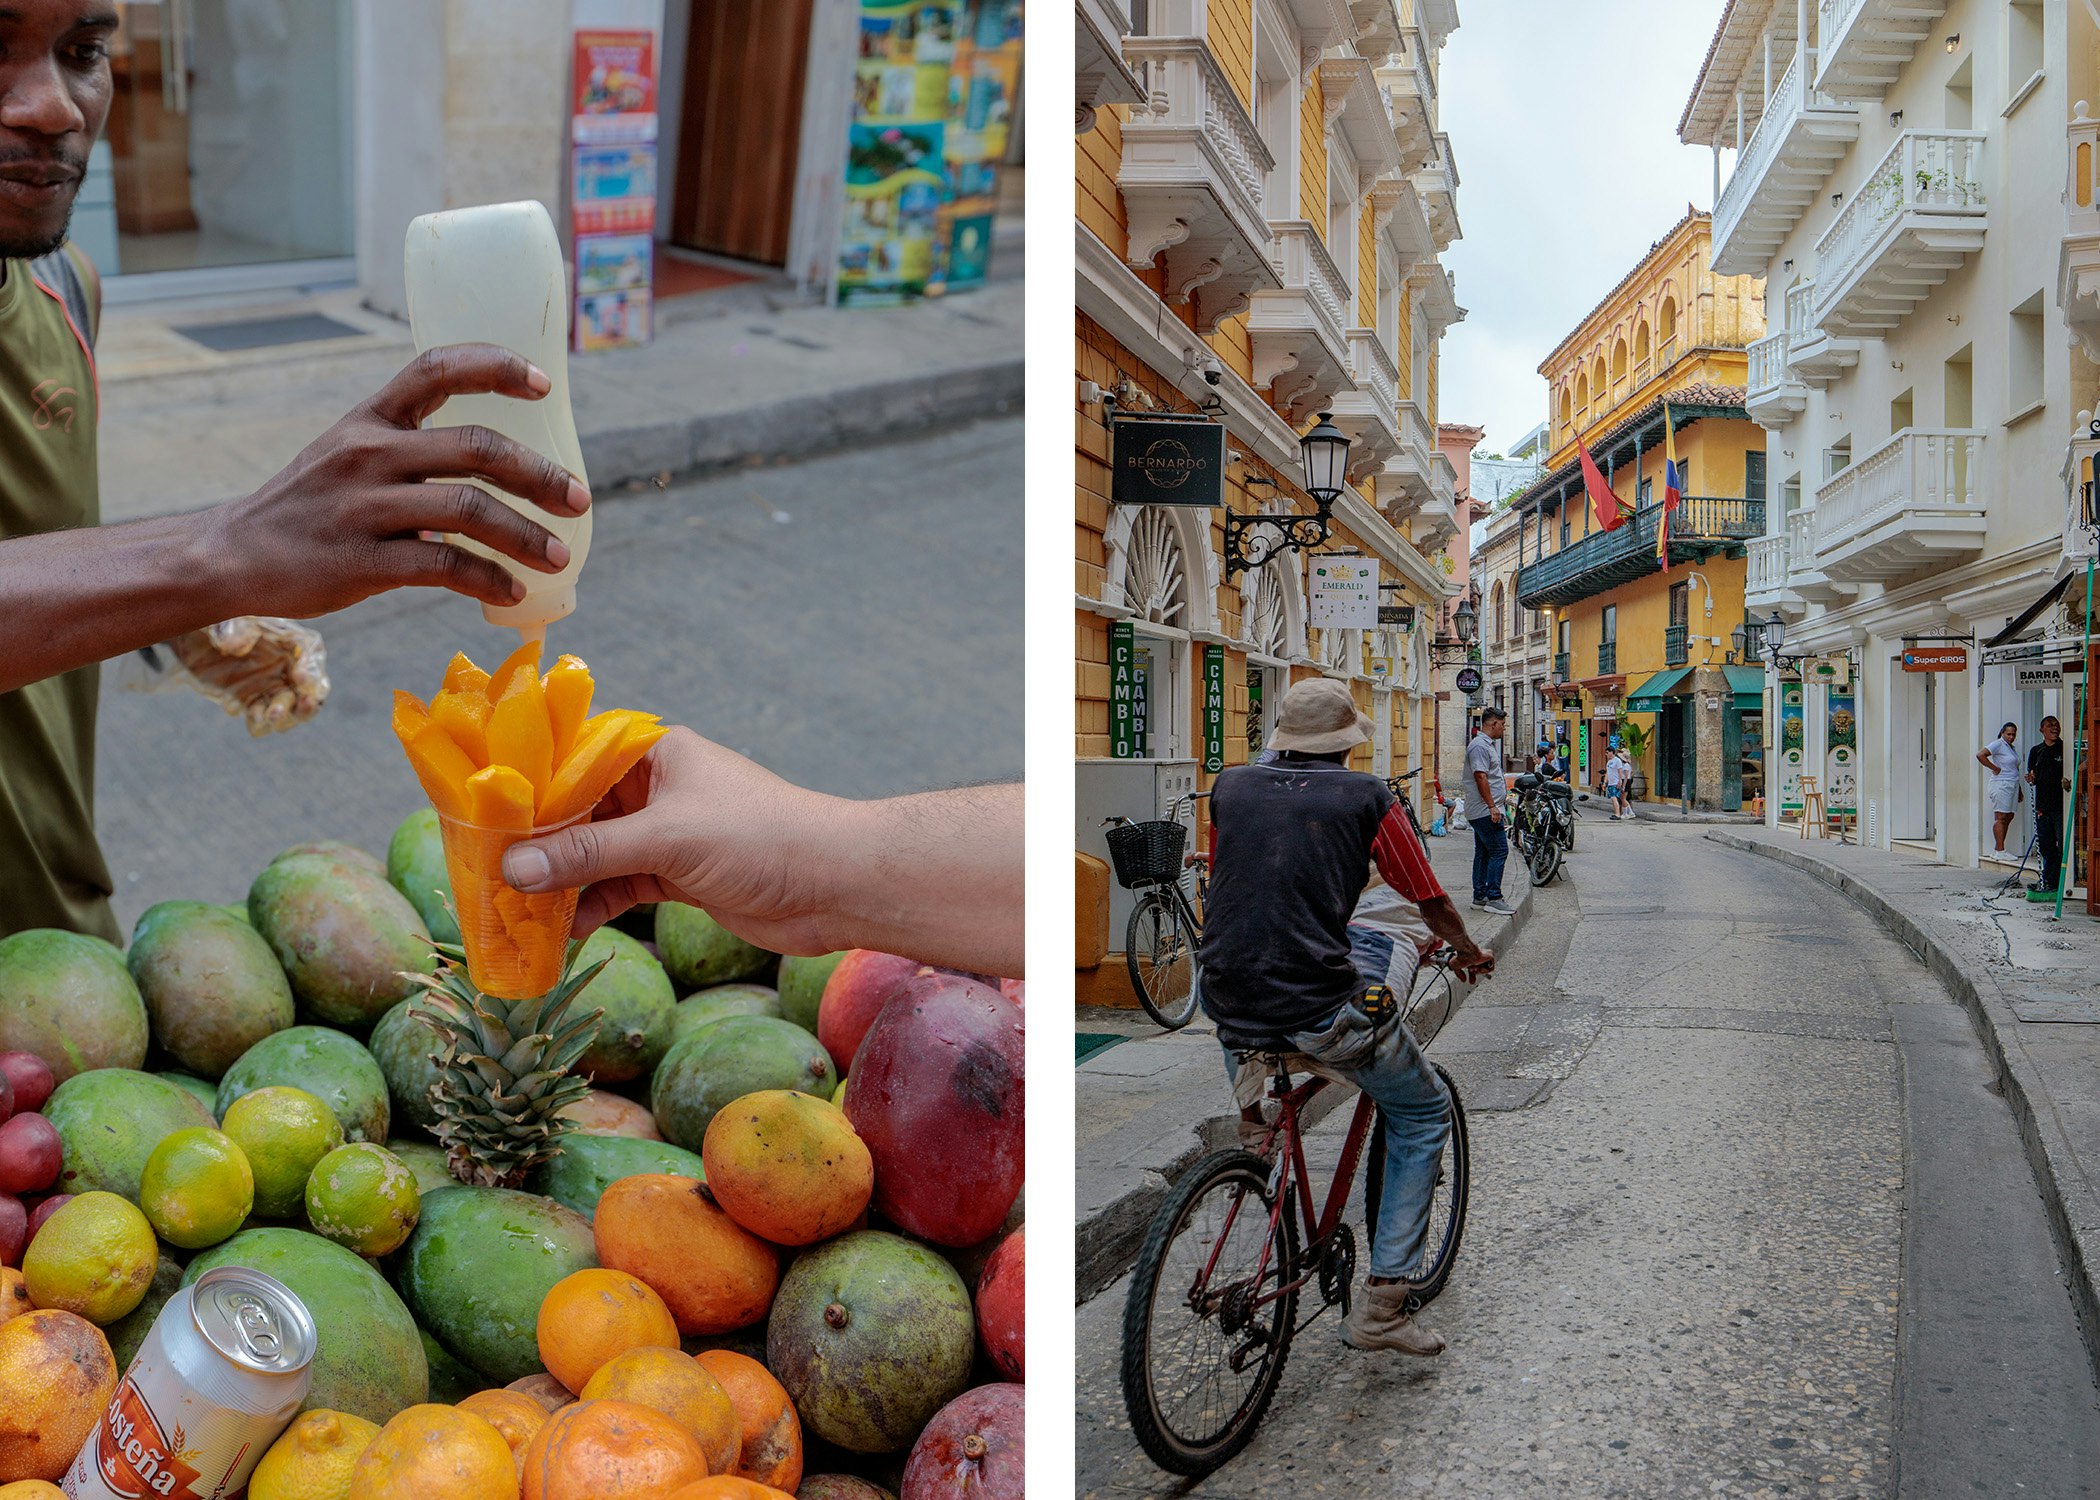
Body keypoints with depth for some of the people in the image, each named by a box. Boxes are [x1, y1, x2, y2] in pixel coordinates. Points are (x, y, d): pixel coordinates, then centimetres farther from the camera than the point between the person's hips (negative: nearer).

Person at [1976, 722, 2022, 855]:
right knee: (2000, 817, -9)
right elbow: (1980, 755, -22)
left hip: (2012, 786, 9)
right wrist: (1995, 768, -16)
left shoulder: (2011, 748, 21)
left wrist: (2019, 791, 25)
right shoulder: (1998, 745, -7)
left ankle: (1998, 849, 10)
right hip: (2001, 785, -9)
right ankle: (2000, 850, -11)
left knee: (2008, 817, 7)